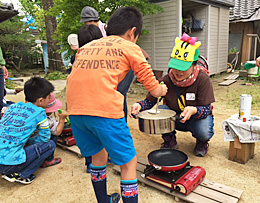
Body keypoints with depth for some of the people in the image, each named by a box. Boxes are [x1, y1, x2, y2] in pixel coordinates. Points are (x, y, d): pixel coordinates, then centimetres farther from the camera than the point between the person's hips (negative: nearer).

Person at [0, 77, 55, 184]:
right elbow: (44, 138, 5)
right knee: (50, 144, 4)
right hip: (9, 163, -7)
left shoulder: (12, 107, 13)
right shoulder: (39, 112, -4)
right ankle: (20, 175, 4)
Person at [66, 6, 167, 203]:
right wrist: (162, 89, 34)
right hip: (105, 109, -6)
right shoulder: (130, 48, 12)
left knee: (98, 154, 27)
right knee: (128, 162, 12)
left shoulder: (87, 47, 25)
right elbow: (155, 90, 13)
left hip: (75, 110, 7)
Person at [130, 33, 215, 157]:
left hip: (197, 118, -2)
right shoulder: (167, 80, -16)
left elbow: (207, 109, -23)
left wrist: (194, 110, -47)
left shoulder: (203, 79, -22)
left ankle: (201, 142, 7)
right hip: (175, 119, 2)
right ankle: (170, 141, 0)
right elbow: (150, 100, -11)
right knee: (160, 110, -27)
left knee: (204, 132, -34)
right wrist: (139, 105, -35)